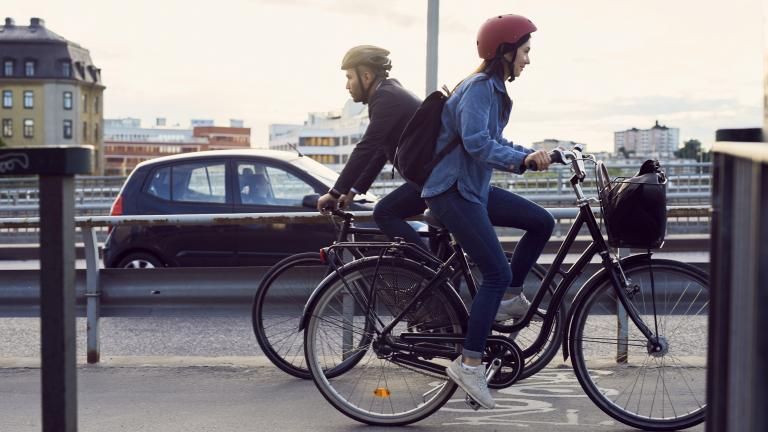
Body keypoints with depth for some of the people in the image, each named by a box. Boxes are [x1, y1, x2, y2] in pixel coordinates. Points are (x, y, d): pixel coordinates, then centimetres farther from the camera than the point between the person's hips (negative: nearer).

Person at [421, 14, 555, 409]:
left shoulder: (493, 90, 14)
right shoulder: (478, 88, -16)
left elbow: (493, 143, 19)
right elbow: (476, 142, -30)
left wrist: (533, 155, 9)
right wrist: (524, 158, -37)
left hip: (472, 187, 10)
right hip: (451, 191, -10)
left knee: (542, 222, 9)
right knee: (497, 273, -13)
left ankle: (509, 298, 15)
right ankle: (469, 363, -11)